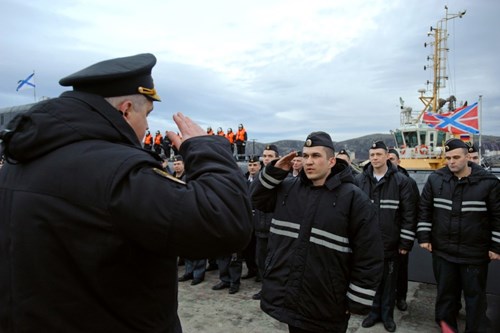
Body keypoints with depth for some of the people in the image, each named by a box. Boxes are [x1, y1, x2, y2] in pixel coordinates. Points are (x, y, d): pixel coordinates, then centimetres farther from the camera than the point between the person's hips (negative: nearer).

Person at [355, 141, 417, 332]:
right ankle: (374, 312, 33)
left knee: (389, 281, 13)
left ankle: (387, 315, 32)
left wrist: (406, 242, -7)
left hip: (391, 243, -1)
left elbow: (409, 214, -6)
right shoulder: (359, 180, -1)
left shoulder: (401, 181, -7)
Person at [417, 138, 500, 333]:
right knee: (446, 291, 16)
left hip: (475, 252, -1)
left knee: (475, 294, 12)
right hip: (442, 249, 2)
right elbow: (424, 209, 4)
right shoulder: (435, 179, -2)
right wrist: (424, 237, 0)